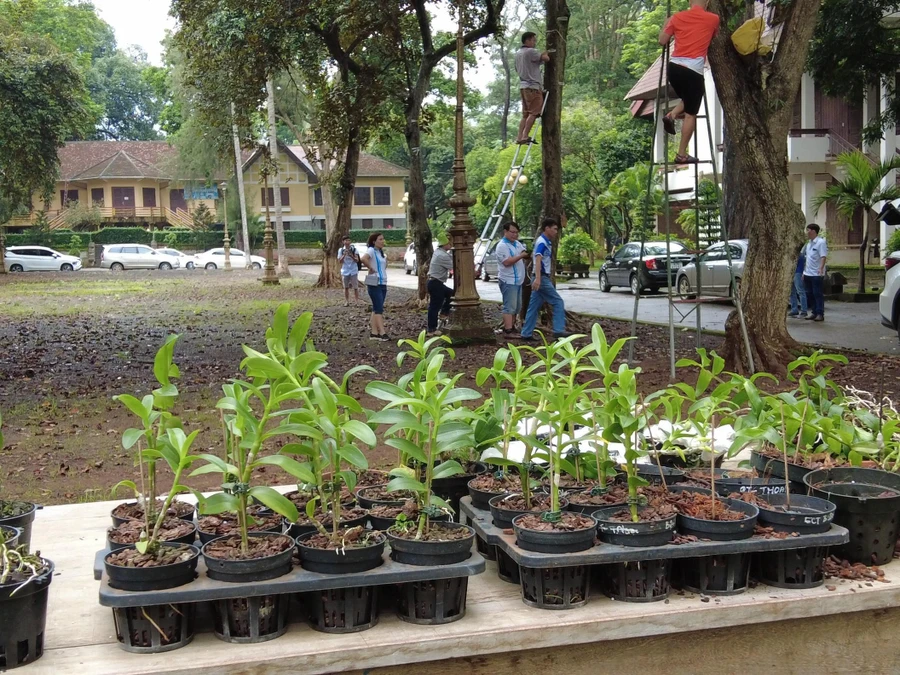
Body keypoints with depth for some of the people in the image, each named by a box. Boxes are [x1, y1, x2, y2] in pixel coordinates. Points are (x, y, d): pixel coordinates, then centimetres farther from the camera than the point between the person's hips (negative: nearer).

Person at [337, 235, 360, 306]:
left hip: (354, 271, -1)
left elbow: (357, 260, -6)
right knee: (346, 287, 8)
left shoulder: (354, 249, -2)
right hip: (345, 271, 1)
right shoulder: (341, 250, 1)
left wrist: (351, 256, -23)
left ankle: (357, 301, 6)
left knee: (355, 287, -1)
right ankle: (347, 301, 15)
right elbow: (340, 261, -3)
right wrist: (344, 255, -18)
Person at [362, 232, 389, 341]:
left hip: (383, 283, 9)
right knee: (379, 308, -10)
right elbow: (364, 259, -31)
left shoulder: (381, 252, 16)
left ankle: (374, 333, 12)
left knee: (376, 308, 9)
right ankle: (382, 333, -12)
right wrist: (371, 269, -20)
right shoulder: (371, 250, -11)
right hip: (374, 283, -9)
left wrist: (386, 261, 11)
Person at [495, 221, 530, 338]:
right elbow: (507, 262, -22)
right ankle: (508, 331, -11)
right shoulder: (502, 246, -12)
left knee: (517, 307, 14)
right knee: (510, 307, -11)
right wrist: (521, 256, -21)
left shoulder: (517, 243, 15)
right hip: (508, 281, -9)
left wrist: (527, 254, 1)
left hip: (518, 280, 9)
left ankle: (511, 327, 23)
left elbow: (525, 254, 24)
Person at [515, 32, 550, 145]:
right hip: (533, 86, -9)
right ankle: (525, 136, -17)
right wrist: (545, 54, 9)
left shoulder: (518, 53, 19)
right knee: (534, 113, -10)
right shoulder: (530, 52, -9)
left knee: (525, 114, 8)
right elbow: (546, 58, -15)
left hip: (523, 86, 9)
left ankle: (520, 137, 1)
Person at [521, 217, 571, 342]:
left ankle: (527, 334, 6)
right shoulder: (542, 242, -13)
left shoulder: (545, 242, 18)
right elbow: (538, 260, -26)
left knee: (534, 307, 6)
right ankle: (558, 330, -10)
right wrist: (538, 278, -38)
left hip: (542, 278, 9)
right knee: (558, 302, -8)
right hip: (542, 278, -9)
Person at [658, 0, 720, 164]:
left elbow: (662, 41, 12)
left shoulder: (677, 17, 8)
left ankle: (671, 116, 3)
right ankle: (682, 154, 4)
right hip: (693, 70, -4)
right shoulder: (713, 19, 5)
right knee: (691, 114, 4)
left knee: (687, 101, 30)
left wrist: (667, 24, 28)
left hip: (674, 66, 4)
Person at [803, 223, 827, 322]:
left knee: (818, 294, -4)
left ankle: (820, 314, 0)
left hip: (817, 274, -8)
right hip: (808, 273, 8)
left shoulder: (821, 242, -10)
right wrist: (804, 271, 20)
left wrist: (821, 268, -31)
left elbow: (823, 257, -18)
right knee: (810, 294, 10)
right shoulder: (809, 243, 15)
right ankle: (814, 312, 17)